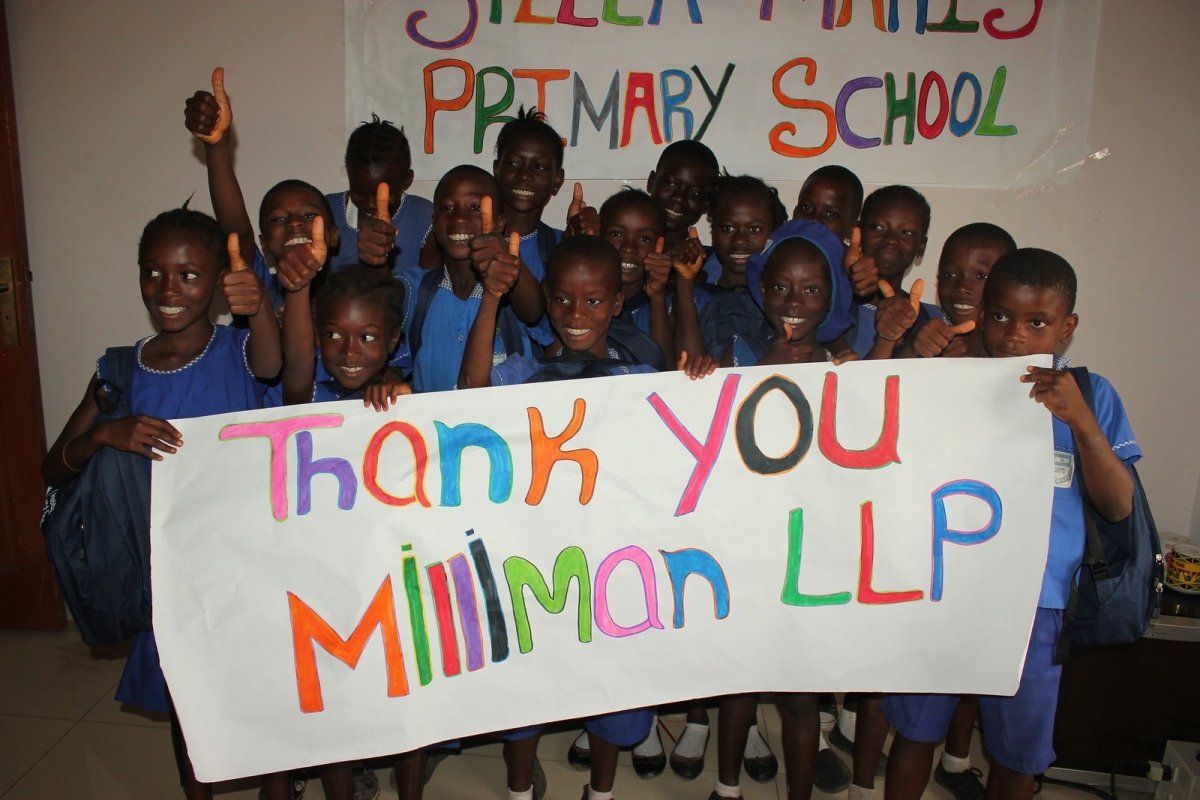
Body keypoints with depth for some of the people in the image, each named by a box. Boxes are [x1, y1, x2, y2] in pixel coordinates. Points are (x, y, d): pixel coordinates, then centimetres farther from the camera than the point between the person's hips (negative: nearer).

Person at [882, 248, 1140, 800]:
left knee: (1018, 753, 19)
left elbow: (1118, 506, -6)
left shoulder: (1089, 397, 0)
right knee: (916, 730, 17)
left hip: (1032, 606, 1)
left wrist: (1080, 421, -21)